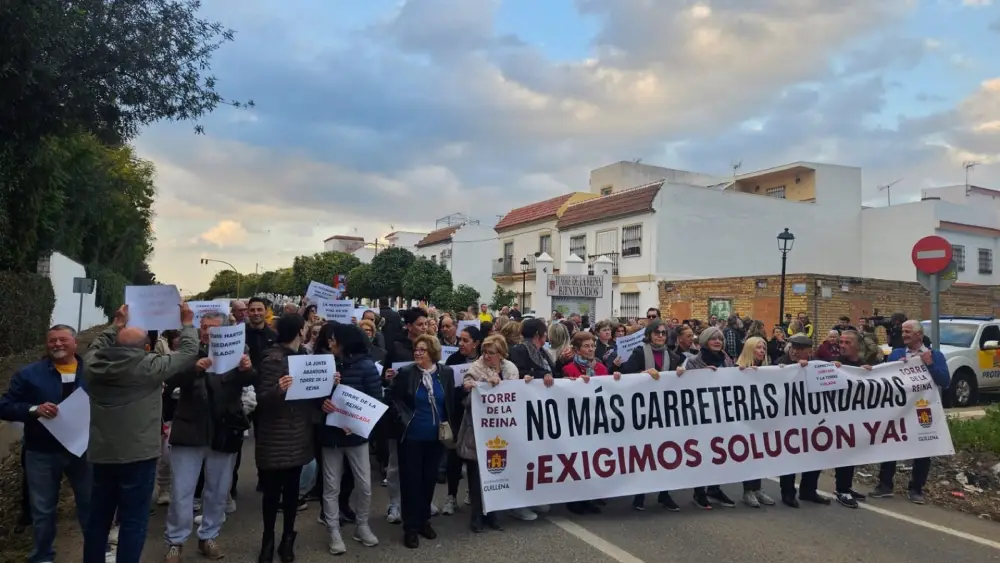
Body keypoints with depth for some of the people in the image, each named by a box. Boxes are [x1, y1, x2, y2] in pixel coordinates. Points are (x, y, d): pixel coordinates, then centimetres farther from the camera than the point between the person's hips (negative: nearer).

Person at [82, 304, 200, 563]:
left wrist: (116, 325, 30)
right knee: (133, 522, 3)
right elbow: (188, 353, -6)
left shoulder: (93, 365, -1)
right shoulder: (148, 367, -15)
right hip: (138, 456, -6)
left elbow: (97, 346, 23)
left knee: (98, 518, 18)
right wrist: (187, 324, 8)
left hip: (102, 455, 6)